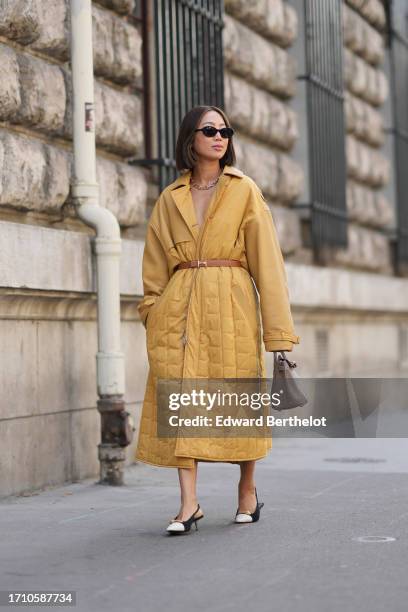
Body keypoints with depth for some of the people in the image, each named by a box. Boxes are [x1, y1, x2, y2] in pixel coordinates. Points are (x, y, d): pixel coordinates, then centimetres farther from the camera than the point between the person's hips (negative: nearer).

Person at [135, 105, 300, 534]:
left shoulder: (244, 190, 6)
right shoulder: (170, 198, 13)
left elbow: (265, 257, 1)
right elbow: (155, 267, 15)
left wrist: (277, 327, -6)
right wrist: (154, 313, 4)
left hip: (231, 305, -2)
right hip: (180, 307, 2)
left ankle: (247, 489, 22)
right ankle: (188, 503, -8)